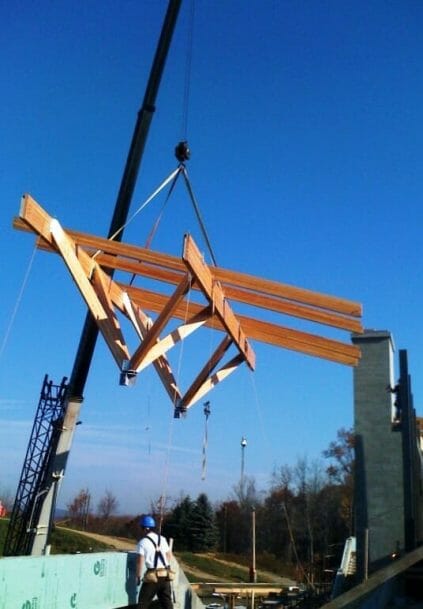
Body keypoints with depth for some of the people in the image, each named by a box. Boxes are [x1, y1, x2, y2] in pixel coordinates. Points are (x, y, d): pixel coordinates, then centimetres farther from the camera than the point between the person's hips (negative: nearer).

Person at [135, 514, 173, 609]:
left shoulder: (142, 542, -6)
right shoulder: (162, 539, 11)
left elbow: (140, 561, -11)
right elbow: (169, 555, 17)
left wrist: (138, 576, -2)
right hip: (165, 575, 5)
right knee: (166, 601, 11)